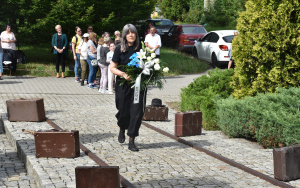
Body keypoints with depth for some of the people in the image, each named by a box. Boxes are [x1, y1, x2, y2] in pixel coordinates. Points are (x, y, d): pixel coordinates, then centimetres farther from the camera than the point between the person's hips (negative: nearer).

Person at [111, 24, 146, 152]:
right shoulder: (119, 49, -1)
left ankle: (131, 141, 3)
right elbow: (112, 68, 1)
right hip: (123, 85, -1)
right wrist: (123, 74, -16)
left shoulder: (141, 48, 3)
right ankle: (122, 130, 40)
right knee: (124, 111, 6)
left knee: (137, 112, -5)